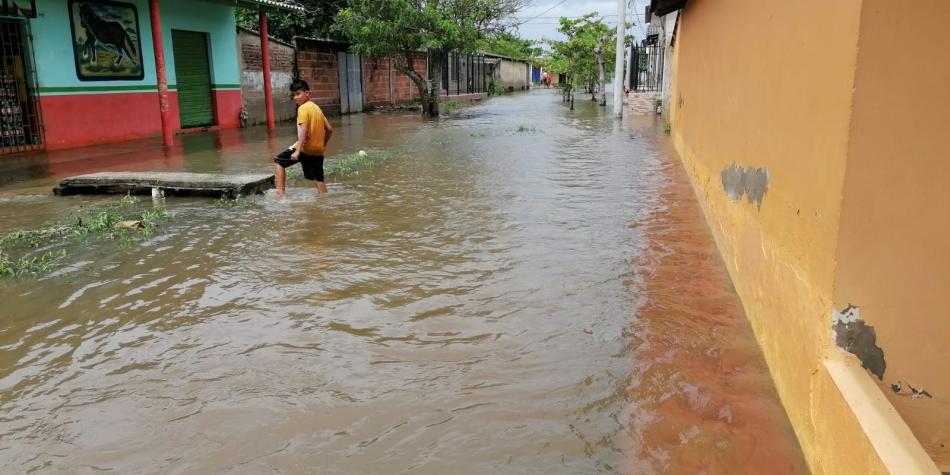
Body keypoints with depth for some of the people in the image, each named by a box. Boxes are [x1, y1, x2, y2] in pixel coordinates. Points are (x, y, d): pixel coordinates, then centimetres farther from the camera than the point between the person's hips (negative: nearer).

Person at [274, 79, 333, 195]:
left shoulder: (303, 108, -9)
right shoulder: (317, 107, 14)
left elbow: (303, 130, -20)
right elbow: (329, 130, 16)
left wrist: (297, 151, -25)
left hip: (305, 148, -7)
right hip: (318, 151, 7)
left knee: (278, 161, 6)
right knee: (318, 179, 11)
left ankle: (280, 192, -4)